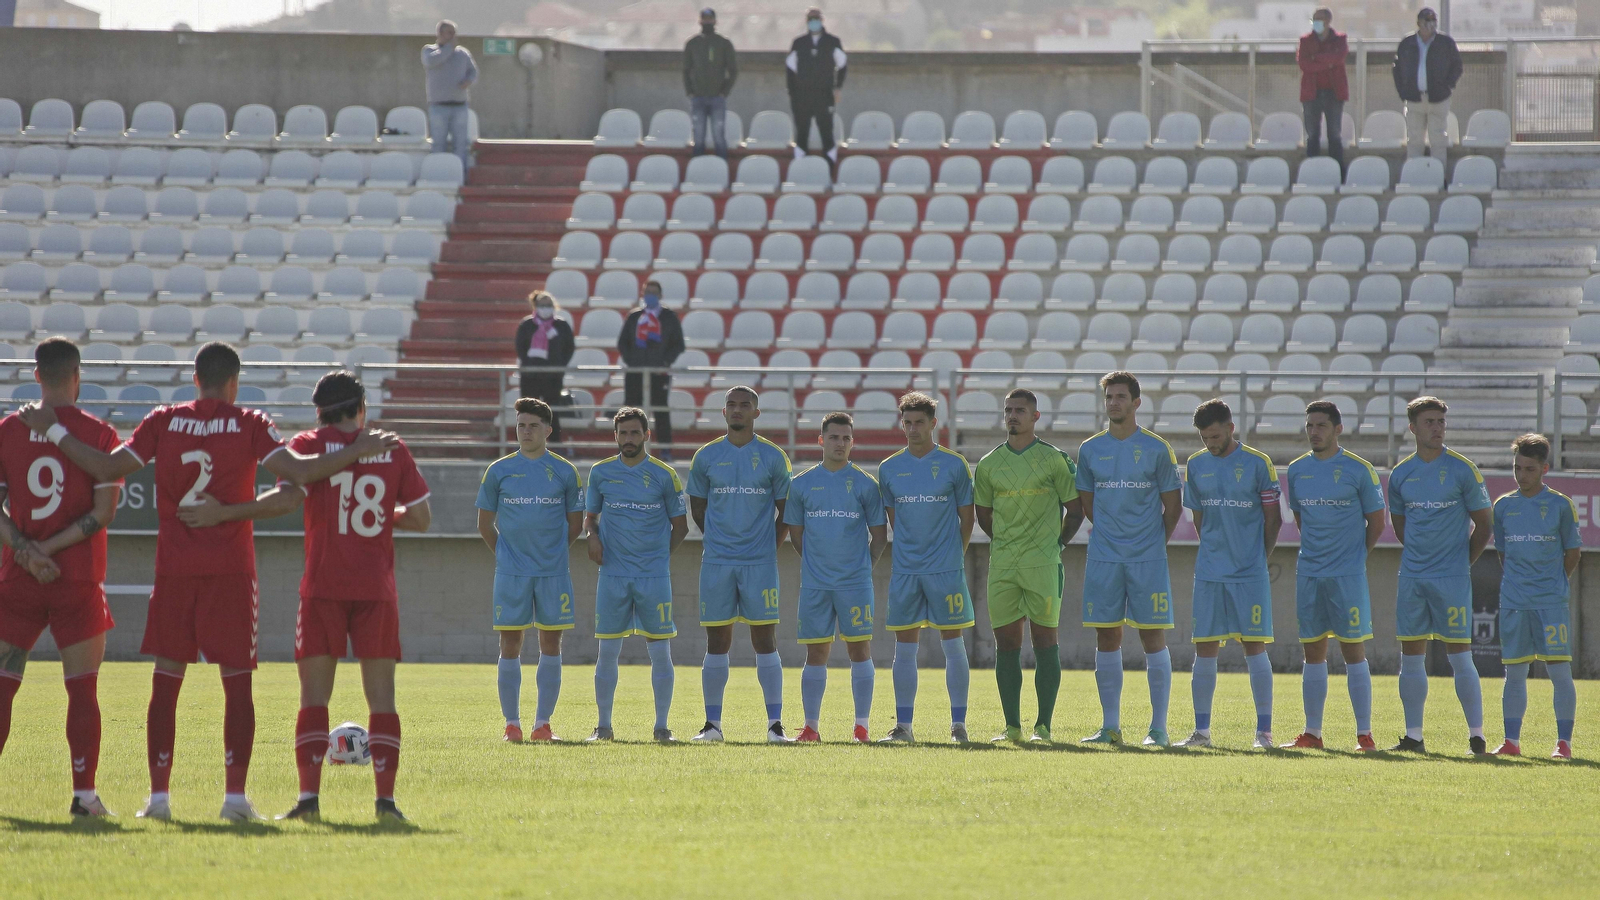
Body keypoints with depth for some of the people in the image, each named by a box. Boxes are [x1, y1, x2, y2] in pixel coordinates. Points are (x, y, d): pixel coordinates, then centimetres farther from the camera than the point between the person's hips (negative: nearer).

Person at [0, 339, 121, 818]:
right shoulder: (98, 433, -3)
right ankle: (84, 792, -1)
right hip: (79, 580, -2)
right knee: (82, 689, 3)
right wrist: (49, 548, -9)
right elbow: (104, 512, -9)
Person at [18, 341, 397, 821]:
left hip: (174, 569, 1)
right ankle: (235, 794, -4)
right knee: (237, 683, 3)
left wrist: (52, 431, 9)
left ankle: (158, 794, 2)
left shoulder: (163, 422, 1)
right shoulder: (250, 425, -3)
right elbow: (296, 472, -11)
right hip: (231, 568, -1)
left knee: (166, 681, 6)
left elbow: (107, 468, -2)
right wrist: (358, 451, -2)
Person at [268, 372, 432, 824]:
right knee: (382, 697, 4)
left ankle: (309, 795, -7)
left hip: (323, 588, -2)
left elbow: (288, 497, -16)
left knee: (314, 696, 2)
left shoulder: (309, 445, -1)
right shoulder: (392, 449, 7)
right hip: (377, 588, 2)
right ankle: (385, 798, -4)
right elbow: (421, 517, 9)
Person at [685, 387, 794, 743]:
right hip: (717, 563, 1)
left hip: (760, 563, -1)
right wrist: (716, 538, 10)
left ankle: (775, 723, -3)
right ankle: (712, 724, 6)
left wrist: (771, 545, 4)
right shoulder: (706, 457, 6)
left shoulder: (773, 457, 3)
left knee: (765, 640, -4)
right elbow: (697, 505, 15)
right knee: (717, 643, 2)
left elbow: (786, 509, 9)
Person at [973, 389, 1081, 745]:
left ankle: (1043, 726, -1)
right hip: (1002, 566, 3)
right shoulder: (988, 464, 9)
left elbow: (1074, 509, 6)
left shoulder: (1054, 460, 0)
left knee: (1046, 642, -4)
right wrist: (1005, 544, 14)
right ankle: (1012, 726, 7)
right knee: (1006, 645, 2)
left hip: (1043, 566, -3)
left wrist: (1055, 543, 5)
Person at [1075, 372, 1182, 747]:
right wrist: (1111, 534, 13)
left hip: (1148, 560, -3)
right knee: (1107, 638, 3)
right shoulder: (1090, 450, 7)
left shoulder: (1157, 449, -2)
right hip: (1103, 558, 3)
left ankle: (1158, 727, 1)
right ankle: (1110, 726, 7)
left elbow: (1172, 507, 5)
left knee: (1152, 636, -3)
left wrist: (1154, 542, 9)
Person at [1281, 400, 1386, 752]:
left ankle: (1364, 734, -2)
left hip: (1348, 576, -4)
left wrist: (1354, 555, 6)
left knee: (1353, 651, -4)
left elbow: (1376, 521, 3)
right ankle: (1312, 733, 11)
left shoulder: (1358, 470, -4)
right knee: (1313, 653, 7)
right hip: (1309, 574, 5)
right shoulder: (1297, 470, 9)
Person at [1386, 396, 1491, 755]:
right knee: (1411, 657, 4)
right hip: (1411, 577, 4)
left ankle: (1477, 736, -1)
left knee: (1459, 655, -6)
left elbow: (1484, 522, 3)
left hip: (1452, 577, -4)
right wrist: (1417, 555, 13)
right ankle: (1413, 736, 9)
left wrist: (1463, 561, 4)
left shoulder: (1462, 470, -3)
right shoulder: (1400, 474, 8)